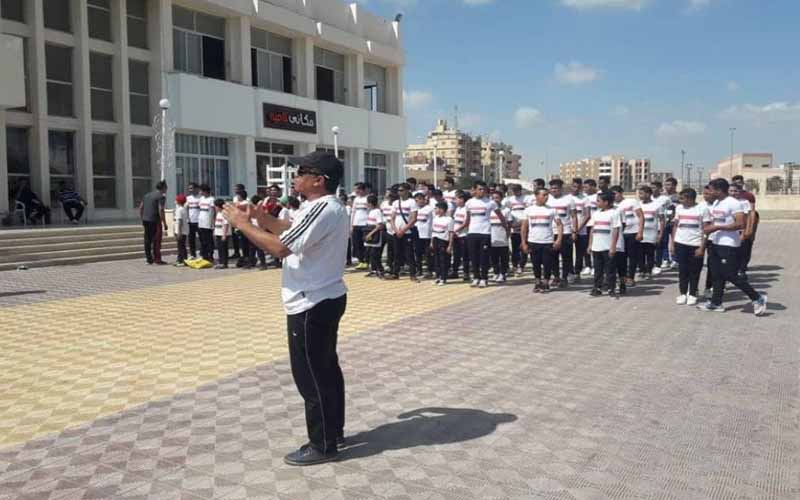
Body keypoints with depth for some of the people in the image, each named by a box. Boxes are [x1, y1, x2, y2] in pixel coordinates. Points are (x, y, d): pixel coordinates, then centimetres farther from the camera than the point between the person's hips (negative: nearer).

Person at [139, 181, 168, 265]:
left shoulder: (147, 195, 16)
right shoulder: (161, 197, -8)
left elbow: (140, 207, 16)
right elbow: (161, 210, -17)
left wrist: (142, 219, 22)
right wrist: (164, 223, -13)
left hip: (145, 220, 7)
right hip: (155, 221, -7)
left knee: (147, 240, 11)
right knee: (156, 240, -1)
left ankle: (149, 259, 17)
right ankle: (157, 259, 2)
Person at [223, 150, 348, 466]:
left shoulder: (321, 209, -22)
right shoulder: (332, 208, 13)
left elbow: (280, 247, -28)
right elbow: (294, 233, 20)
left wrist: (243, 224, -17)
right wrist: (261, 217, 12)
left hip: (311, 305, -10)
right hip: (326, 300, 11)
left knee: (310, 376, 0)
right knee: (326, 370, 18)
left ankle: (322, 446, 11)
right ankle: (334, 432, 30)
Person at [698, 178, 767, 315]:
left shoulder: (733, 203, -16)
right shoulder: (716, 203, 12)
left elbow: (741, 224, -24)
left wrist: (717, 227, -22)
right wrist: (709, 227, 4)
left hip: (729, 245, -9)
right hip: (716, 243, 9)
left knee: (731, 276, -6)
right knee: (717, 275, 12)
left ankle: (757, 298, 6)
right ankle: (716, 303, 20)